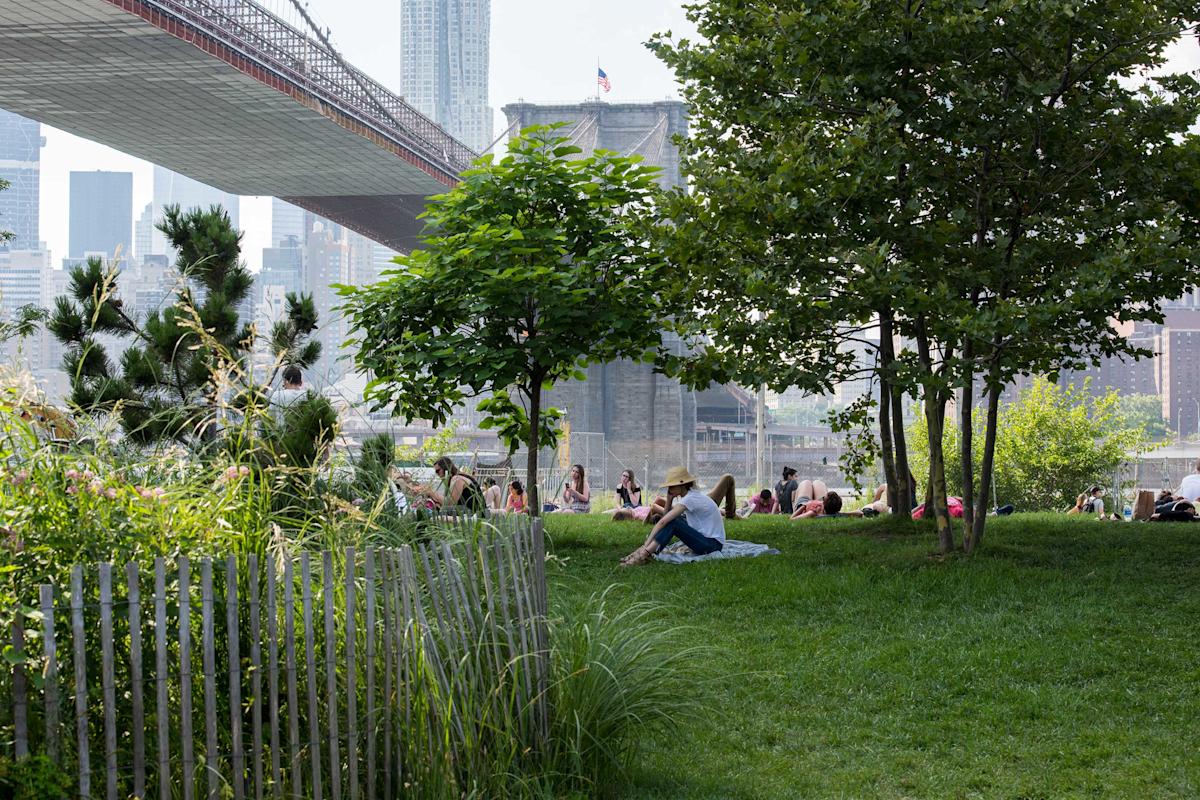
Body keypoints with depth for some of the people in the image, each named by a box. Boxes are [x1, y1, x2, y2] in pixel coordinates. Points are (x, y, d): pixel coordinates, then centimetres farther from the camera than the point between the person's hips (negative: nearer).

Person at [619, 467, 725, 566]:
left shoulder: (690, 499, -20)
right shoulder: (692, 495, 8)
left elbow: (662, 522, -25)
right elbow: (667, 516, 12)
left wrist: (646, 544, -24)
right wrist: (669, 499, -3)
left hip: (713, 544, -9)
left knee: (671, 523, -24)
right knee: (669, 520, 0)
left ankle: (644, 554, -25)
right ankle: (644, 552, -9)